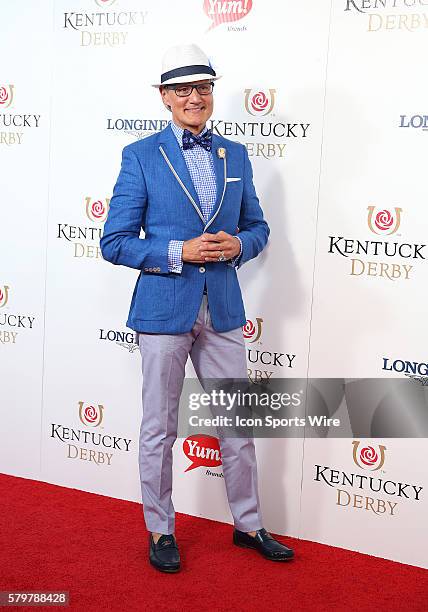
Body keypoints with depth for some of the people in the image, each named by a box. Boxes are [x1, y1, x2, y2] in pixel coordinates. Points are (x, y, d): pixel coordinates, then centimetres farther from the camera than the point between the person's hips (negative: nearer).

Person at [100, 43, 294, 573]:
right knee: (159, 429, 8)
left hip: (222, 308, 4)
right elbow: (114, 242, -7)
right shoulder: (140, 156, -4)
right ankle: (160, 531, 26)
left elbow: (257, 226, 15)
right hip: (164, 307, -4)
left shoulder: (235, 155, 9)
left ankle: (248, 525, 30)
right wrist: (179, 252, -18)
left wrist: (238, 245, -8)